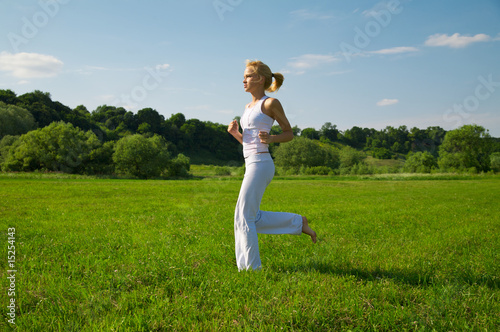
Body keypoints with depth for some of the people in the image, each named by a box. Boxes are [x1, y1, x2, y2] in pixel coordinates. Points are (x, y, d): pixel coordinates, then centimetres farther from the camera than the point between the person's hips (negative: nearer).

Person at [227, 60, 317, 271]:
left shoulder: (270, 103, -5)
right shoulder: (249, 107, 18)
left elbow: (289, 133, 0)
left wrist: (271, 138, -18)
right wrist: (234, 132, 2)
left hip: (260, 164, -9)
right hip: (252, 164, 9)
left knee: (244, 217, -6)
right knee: (253, 219, 12)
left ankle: (252, 268, 4)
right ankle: (298, 223, 20)